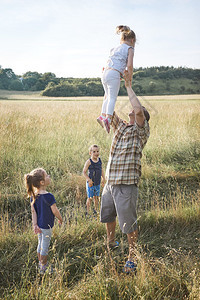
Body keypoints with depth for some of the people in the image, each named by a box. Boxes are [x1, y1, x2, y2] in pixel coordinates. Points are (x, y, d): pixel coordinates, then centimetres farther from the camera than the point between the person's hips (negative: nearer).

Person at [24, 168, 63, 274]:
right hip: (47, 226, -6)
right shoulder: (48, 197, -26)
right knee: (45, 247, 9)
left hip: (39, 225, 6)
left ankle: (41, 264, 38)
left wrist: (35, 224, -2)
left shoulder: (33, 195, -6)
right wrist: (60, 219, 2)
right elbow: (55, 211, -16)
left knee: (40, 244, 21)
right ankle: (43, 268, 23)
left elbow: (33, 211, -4)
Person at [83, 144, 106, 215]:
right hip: (90, 184, -5)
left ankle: (96, 210, 31)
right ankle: (88, 211, 17)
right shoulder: (89, 162, -15)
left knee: (96, 197, 15)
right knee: (90, 198, 3)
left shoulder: (99, 160, 2)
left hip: (98, 184, 5)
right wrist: (89, 180, -21)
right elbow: (84, 172, -12)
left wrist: (103, 178, 9)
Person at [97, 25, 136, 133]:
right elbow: (129, 65, -5)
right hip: (114, 74, -7)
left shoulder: (115, 48, 27)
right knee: (112, 97, -11)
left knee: (108, 96, 21)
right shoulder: (129, 49, 7)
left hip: (105, 72, 7)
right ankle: (108, 118, -28)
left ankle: (103, 115, 12)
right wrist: (129, 79, 3)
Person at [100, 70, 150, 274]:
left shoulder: (141, 131, -4)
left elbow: (138, 109, -21)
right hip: (110, 182, 8)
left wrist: (129, 86, -10)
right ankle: (110, 243, 47)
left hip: (126, 185, -7)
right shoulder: (121, 127, 15)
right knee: (107, 215, 22)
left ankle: (132, 257, 14)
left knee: (128, 223, -2)